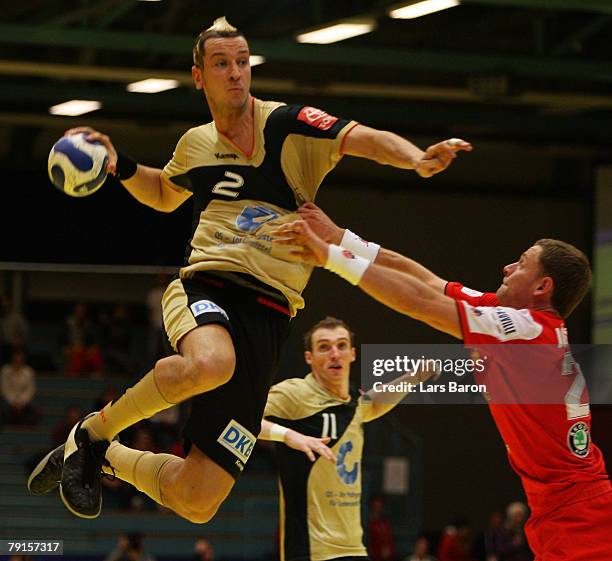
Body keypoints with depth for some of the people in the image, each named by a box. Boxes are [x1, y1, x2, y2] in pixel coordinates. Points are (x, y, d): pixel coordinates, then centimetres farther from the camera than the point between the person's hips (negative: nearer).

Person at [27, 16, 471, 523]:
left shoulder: (286, 125, 1)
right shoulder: (196, 144, 14)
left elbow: (365, 139, -14)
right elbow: (164, 195, 36)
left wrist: (417, 159, -35)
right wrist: (119, 167, 17)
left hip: (267, 315, -1)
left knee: (197, 502, -7)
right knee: (211, 363, -42)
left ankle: (110, 459, 25)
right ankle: (93, 431, -16)